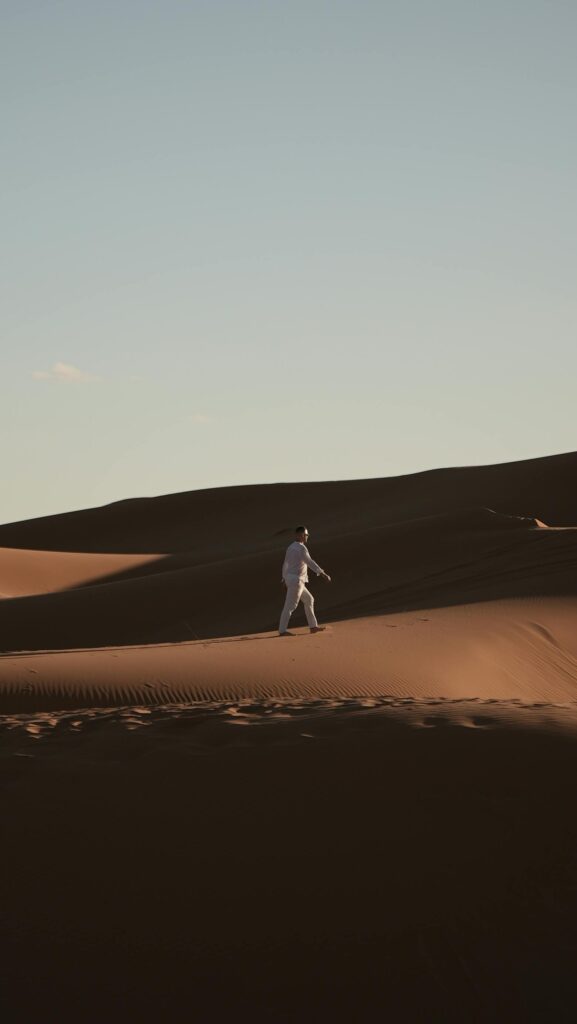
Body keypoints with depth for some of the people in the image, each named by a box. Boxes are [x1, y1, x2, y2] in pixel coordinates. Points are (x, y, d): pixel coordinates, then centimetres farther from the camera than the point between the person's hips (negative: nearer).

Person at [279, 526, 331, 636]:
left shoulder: (290, 547, 12)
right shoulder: (301, 548, -16)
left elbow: (286, 564, 19)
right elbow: (310, 563, -24)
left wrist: (284, 579, 27)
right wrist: (323, 574, -27)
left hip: (289, 578, 10)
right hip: (296, 580, -10)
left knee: (309, 599, 18)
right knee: (290, 606, -8)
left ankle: (313, 626, 21)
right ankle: (282, 630, -9)